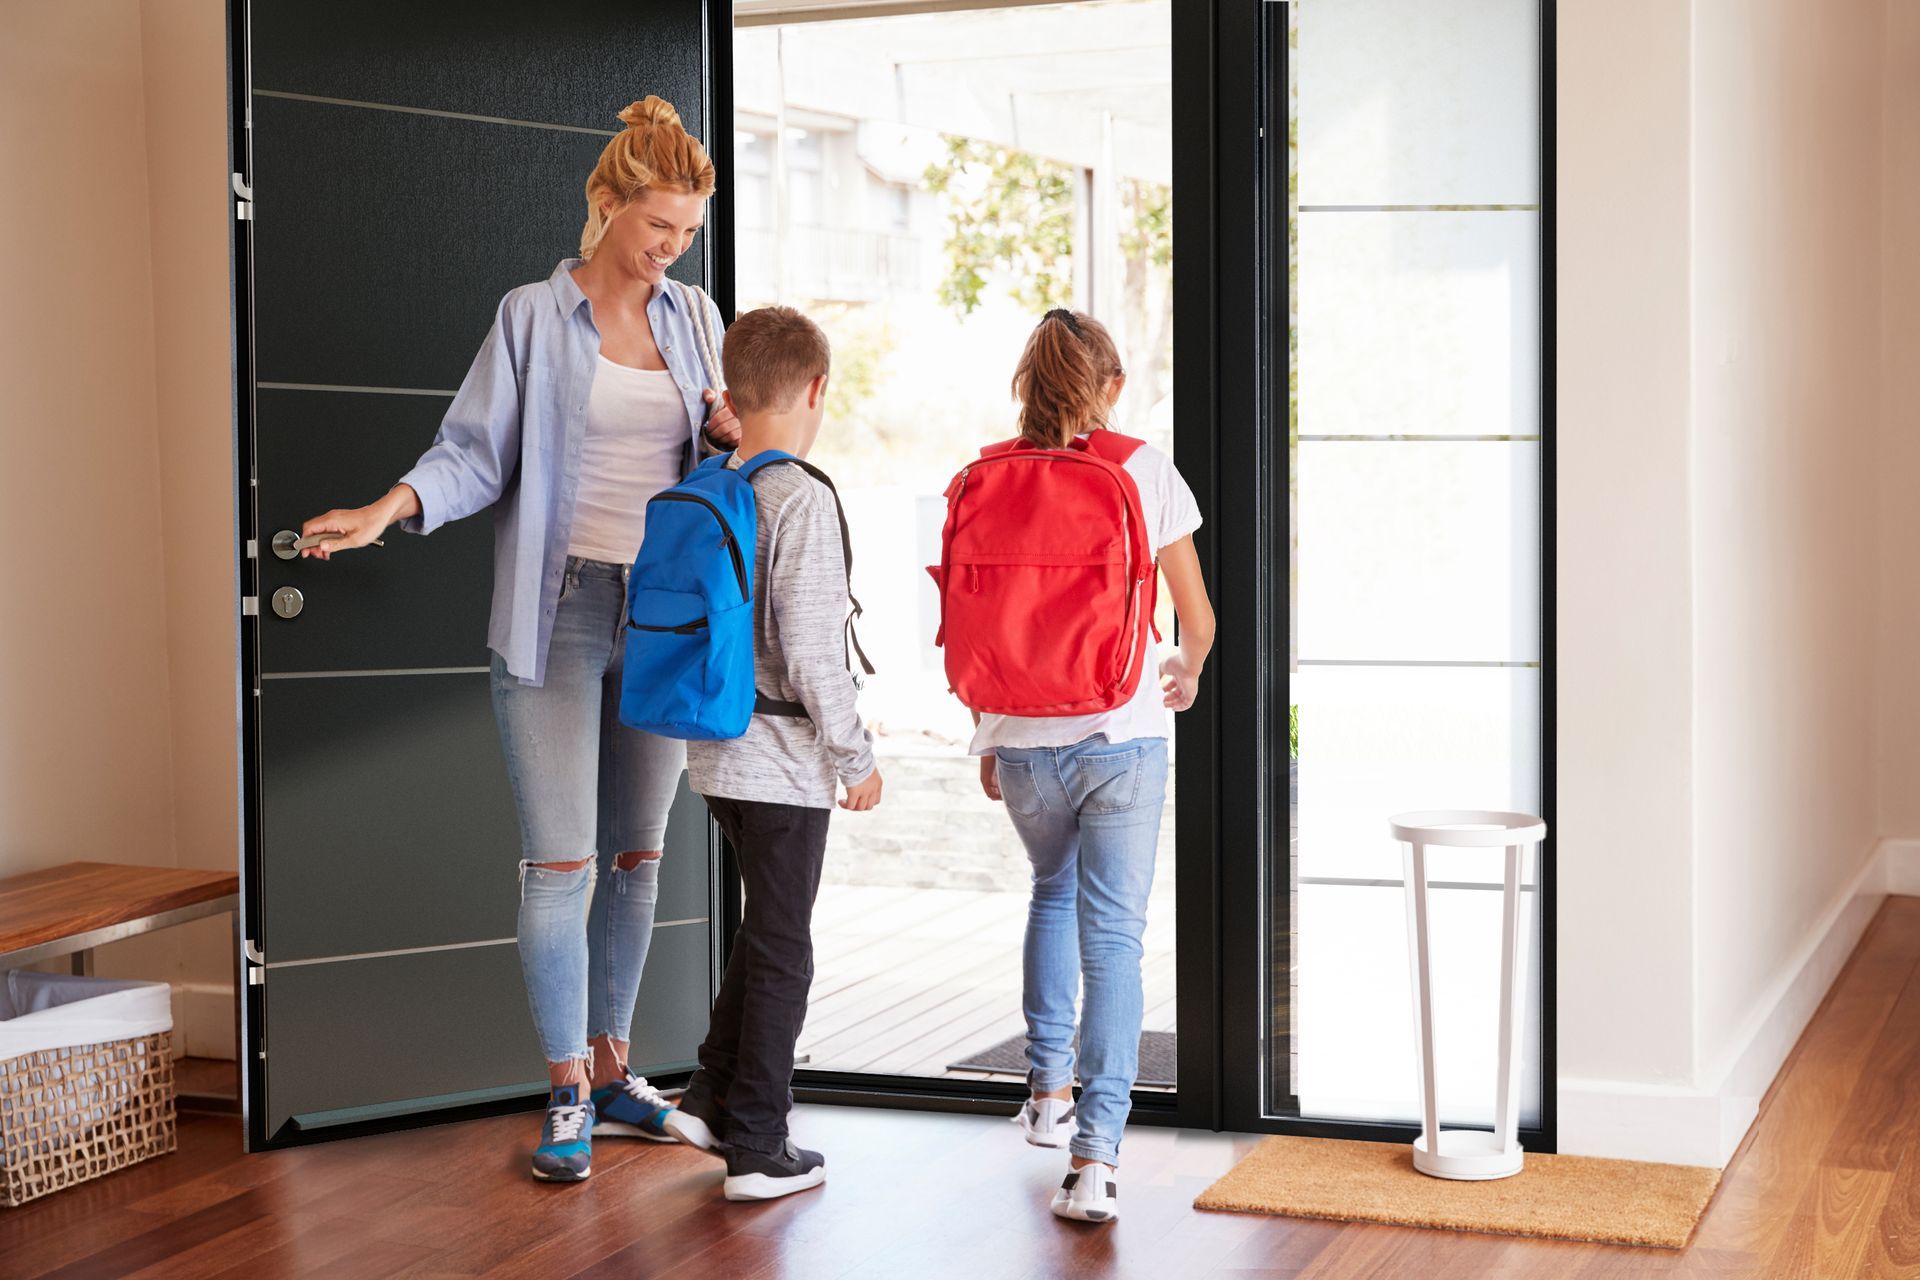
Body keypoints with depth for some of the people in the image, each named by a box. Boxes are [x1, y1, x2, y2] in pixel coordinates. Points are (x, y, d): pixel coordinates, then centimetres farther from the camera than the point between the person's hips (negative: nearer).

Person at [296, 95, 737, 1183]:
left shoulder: (691, 316, 12)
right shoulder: (534, 317, 0)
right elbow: (477, 450, -3)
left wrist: (727, 430, -2)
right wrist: (390, 507, -20)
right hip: (561, 611, -4)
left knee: (639, 853, 9)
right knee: (561, 861, -6)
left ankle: (613, 1069, 20)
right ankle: (568, 1097, 3)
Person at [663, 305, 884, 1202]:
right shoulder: (801, 500, -18)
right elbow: (811, 649, -19)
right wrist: (855, 756, -12)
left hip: (718, 750, 8)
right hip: (783, 758, -8)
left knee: (762, 927, 22)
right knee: (782, 951, 2)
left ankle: (710, 1101, 25)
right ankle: (756, 1147, 9)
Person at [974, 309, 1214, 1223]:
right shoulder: (1145, 472, -3)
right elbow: (1198, 617, 2)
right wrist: (1188, 672, 23)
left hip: (1023, 741, 2)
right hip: (1122, 738, -2)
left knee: (1053, 892, 28)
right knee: (1111, 936, 0)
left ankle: (1049, 1088, 29)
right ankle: (1095, 1155, -9)